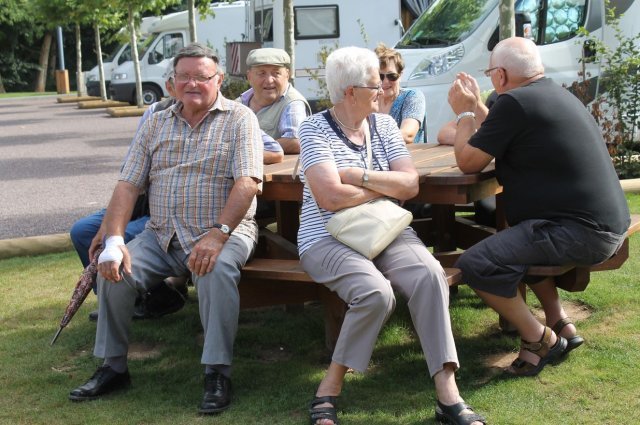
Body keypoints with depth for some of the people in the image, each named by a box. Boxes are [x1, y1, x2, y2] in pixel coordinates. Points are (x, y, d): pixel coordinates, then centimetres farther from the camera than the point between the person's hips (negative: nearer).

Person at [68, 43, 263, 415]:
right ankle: (113, 367, 1)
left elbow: (247, 183, -14)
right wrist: (114, 240, -9)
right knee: (115, 271, -17)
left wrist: (217, 235, -27)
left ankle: (218, 372, -23)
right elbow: (128, 185, 6)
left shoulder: (239, 118, -2)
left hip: (225, 230, -4)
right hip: (162, 235, 4)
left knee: (217, 269, -35)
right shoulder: (156, 125, 12)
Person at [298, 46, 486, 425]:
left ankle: (448, 394, -27)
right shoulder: (316, 128, -4)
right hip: (329, 238, -4)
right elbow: (330, 197, -16)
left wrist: (360, 175, -12)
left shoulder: (384, 124, 12)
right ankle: (330, 389, -13)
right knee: (376, 292, -33)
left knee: (430, 275, -27)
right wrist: (385, 187, -3)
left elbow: (411, 184, 1)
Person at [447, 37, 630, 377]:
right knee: (515, 240, 35)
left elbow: (468, 162, -5)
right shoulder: (556, 94, 17)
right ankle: (560, 323, 27)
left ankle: (539, 339, -2)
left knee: (475, 265, -18)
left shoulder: (514, 102, -13)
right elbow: (500, 141, 25)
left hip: (579, 231, -11)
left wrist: (465, 113, 9)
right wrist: (476, 106, 29)